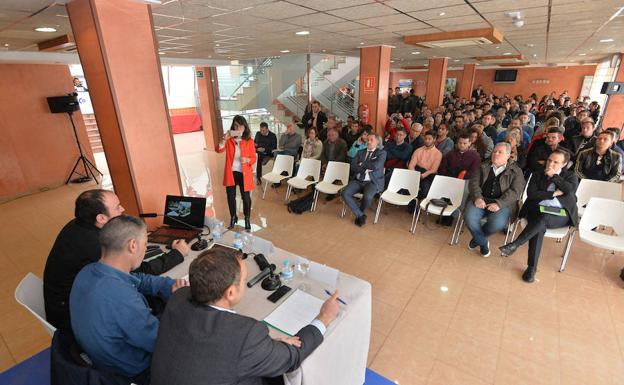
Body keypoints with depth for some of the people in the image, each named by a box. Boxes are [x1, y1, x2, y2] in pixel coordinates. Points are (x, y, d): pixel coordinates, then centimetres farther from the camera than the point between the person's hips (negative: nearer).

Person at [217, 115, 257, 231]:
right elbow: (219, 150, -15)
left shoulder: (249, 141, -4)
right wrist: (224, 139, -28)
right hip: (231, 173, 2)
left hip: (244, 174, -2)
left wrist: (247, 160, -25)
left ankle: (247, 219, 26)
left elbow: (254, 158, -3)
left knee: (246, 198, 5)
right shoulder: (229, 140, 0)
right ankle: (233, 218, 34)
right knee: (231, 197, 12)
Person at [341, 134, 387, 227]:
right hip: (358, 181, 4)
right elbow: (353, 167, 3)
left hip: (373, 182, -4)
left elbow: (375, 166, -15)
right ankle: (361, 215, -7)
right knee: (344, 193, -22)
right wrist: (367, 168, -9)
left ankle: (359, 214, -1)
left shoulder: (381, 153, 4)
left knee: (367, 196, -35)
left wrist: (361, 165, -3)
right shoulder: (360, 152, 16)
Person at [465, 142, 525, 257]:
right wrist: (477, 198, -15)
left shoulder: (516, 171, 7)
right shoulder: (483, 166, 15)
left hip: (502, 203, -2)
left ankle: (478, 238, 4)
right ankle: (483, 242, 1)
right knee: (469, 217, -27)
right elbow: (473, 182, 5)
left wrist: (498, 203, -21)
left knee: (497, 224, -31)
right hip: (481, 199, 2)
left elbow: (514, 191, -5)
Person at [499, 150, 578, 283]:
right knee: (539, 227, -32)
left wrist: (553, 176, -3)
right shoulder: (538, 174, 17)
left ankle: (514, 245, -34)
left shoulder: (570, 176, 16)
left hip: (560, 214, -1)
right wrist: (554, 193, -5)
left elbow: (571, 190, -8)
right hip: (538, 210, 1)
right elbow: (531, 194, 1)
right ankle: (532, 267, -31)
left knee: (542, 219, -37)